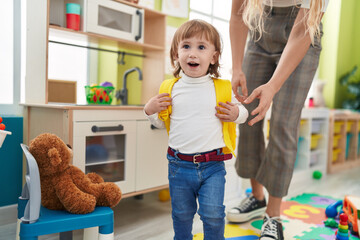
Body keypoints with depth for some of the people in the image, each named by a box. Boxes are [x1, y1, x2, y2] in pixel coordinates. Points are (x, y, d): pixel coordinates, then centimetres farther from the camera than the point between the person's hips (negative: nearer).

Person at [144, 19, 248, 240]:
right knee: (181, 214, 18)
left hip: (213, 165, -1)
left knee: (213, 214, 2)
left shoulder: (223, 89, -4)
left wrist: (236, 114, -11)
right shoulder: (170, 89, 0)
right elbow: (161, 123, 11)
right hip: (180, 165, 2)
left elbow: (241, 111, 11)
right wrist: (150, 111, -8)